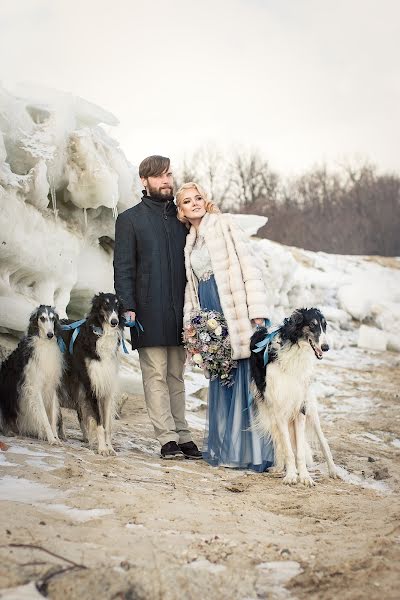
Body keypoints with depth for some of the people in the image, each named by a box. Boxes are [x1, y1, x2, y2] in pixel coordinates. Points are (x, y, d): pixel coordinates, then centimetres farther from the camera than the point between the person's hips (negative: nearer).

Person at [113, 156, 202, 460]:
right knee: (156, 375, -3)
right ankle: (168, 438, -2)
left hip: (179, 311, 4)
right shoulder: (130, 219, 5)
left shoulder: (182, 218, 15)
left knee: (176, 375, 8)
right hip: (149, 312, -4)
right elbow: (123, 268, 0)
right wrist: (127, 307, -11)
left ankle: (182, 435, 11)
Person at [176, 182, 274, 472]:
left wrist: (258, 313, -14)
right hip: (210, 316, 6)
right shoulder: (190, 241, 20)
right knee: (220, 381, 7)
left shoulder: (224, 225, 1)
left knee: (246, 380, -8)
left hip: (236, 312, -6)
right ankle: (224, 448, 13)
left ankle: (254, 451, -5)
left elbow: (249, 266, -7)